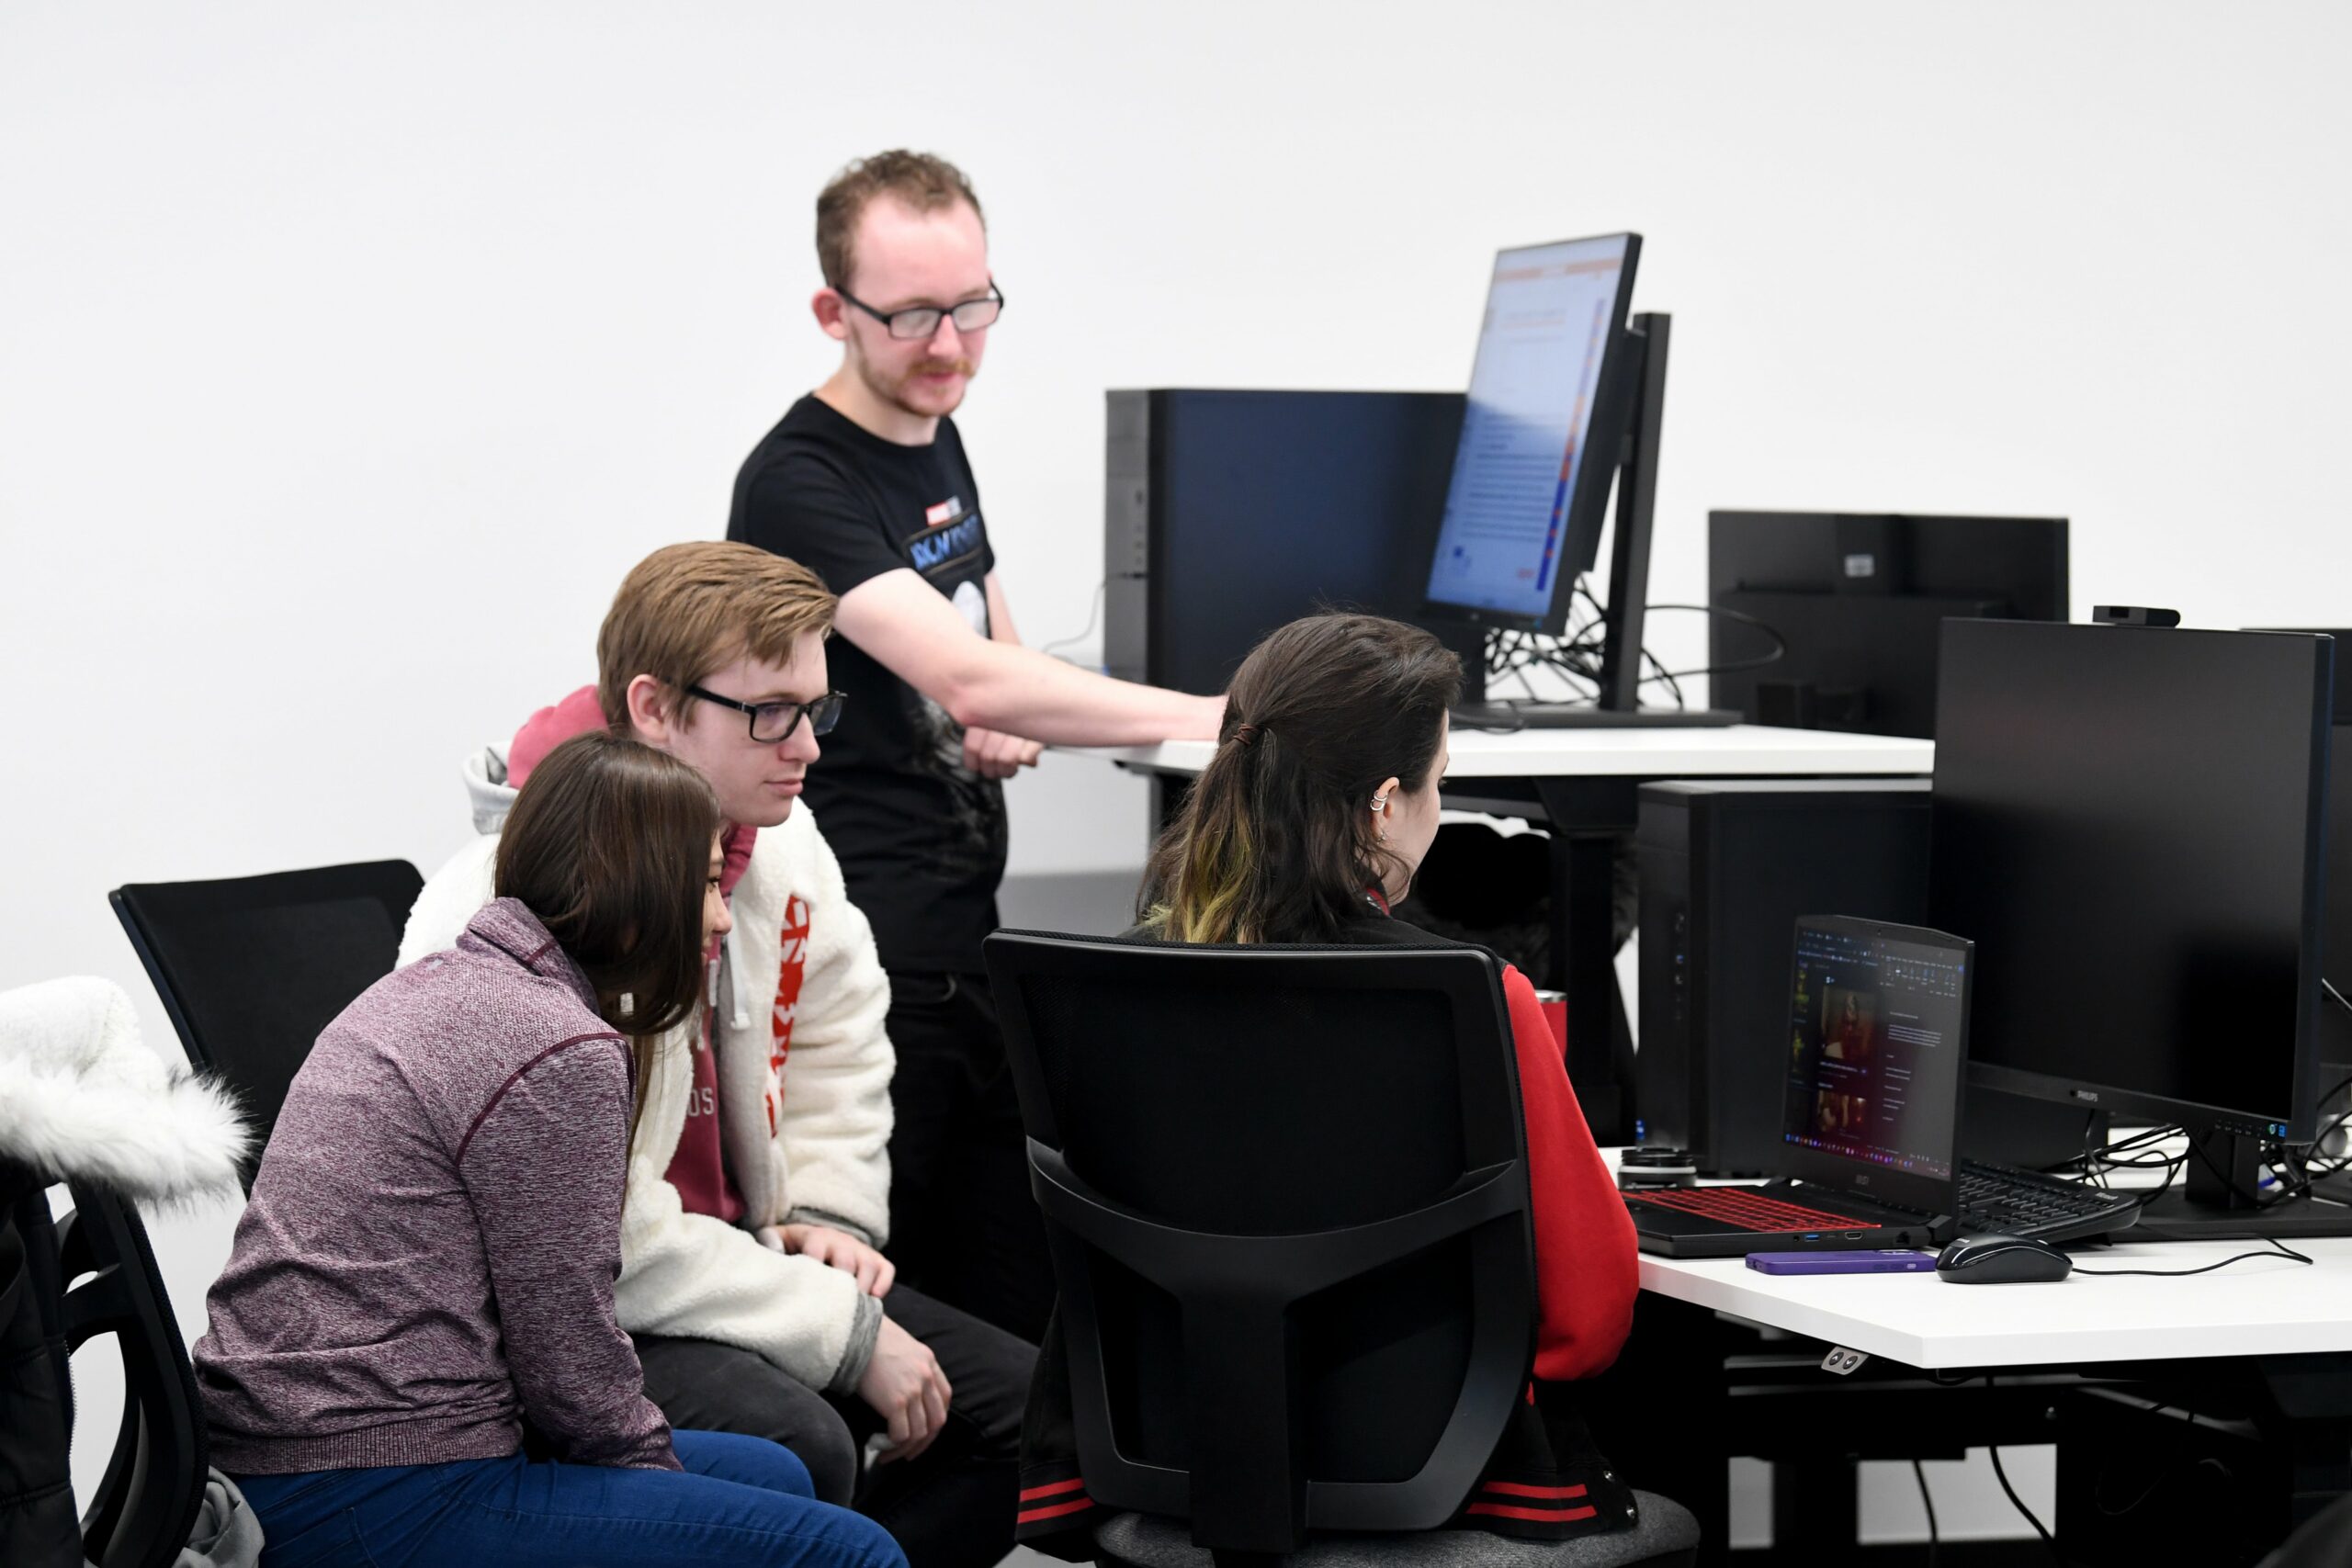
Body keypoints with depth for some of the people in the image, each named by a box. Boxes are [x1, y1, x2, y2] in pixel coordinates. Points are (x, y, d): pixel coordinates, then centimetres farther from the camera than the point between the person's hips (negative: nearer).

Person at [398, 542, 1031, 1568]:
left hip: (727, 1249, 9)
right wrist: (849, 1335, -22)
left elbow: (837, 1038, 24)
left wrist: (827, 1216, 6)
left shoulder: (779, 843, 2)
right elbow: (598, 1234, -27)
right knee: (797, 1445, -34)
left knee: (1025, 1406, -1)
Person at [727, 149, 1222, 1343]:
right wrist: (1209, 719, -31)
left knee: (1013, 1301, 5)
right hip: (866, 964, -8)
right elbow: (965, 675, -26)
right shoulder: (799, 485, -14)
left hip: (967, 940, 8)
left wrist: (1007, 729, 4)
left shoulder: (938, 441, 14)